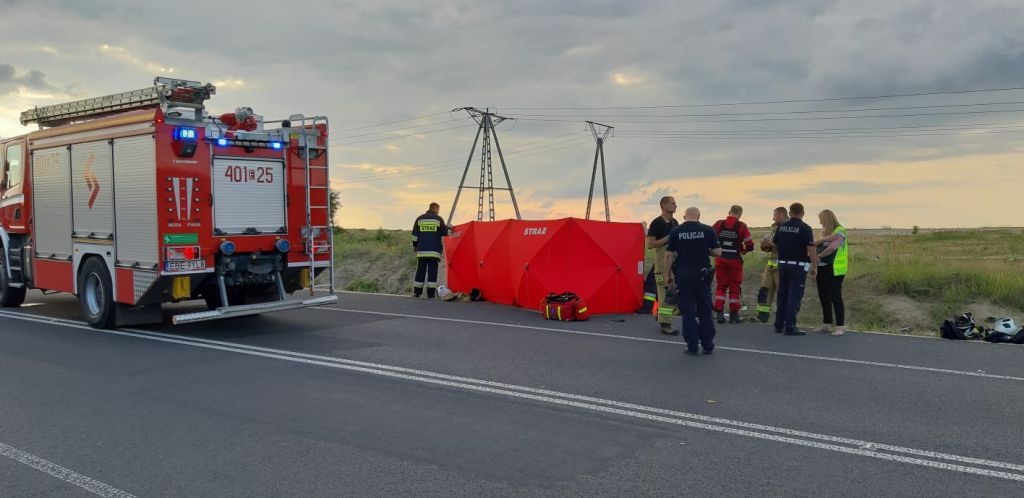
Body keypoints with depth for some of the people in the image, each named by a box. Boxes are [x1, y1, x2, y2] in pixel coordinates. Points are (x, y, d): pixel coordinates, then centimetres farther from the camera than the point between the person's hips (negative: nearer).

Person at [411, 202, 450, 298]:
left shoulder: (420, 219, 10)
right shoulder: (439, 219, 1)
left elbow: (415, 234, 10)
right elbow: (445, 232, 4)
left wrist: (415, 246, 22)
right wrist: (449, 228, 25)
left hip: (422, 250, 3)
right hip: (434, 251, -3)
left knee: (420, 271, 8)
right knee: (432, 272, -2)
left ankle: (416, 293, 10)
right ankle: (431, 294, -6)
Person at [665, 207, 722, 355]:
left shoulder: (675, 231, 0)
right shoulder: (708, 230, -2)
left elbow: (669, 255, -2)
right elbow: (718, 252, -4)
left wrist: (669, 275, 6)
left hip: (682, 274, 0)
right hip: (702, 274, 0)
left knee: (688, 311, 6)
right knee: (705, 310, 10)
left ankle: (692, 346, 6)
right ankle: (708, 345, 15)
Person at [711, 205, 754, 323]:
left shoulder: (719, 224, -2)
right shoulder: (741, 226, -7)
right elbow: (750, 245, -9)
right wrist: (743, 250, 12)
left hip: (720, 259, 2)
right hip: (735, 260, -2)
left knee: (720, 286, 12)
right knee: (734, 287, 10)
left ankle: (719, 313, 5)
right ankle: (733, 315, 15)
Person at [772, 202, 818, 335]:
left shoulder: (781, 227, 7)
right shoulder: (805, 228, -10)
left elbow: (775, 245, 13)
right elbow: (811, 249, -15)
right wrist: (814, 266, -9)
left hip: (783, 264, 5)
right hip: (798, 265, -5)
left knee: (782, 294, 14)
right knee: (794, 296, -3)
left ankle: (779, 325, 19)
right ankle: (790, 327, -5)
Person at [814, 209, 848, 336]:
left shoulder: (839, 231, -6)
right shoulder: (825, 232, 16)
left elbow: (833, 247, -21)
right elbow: (814, 244, 1)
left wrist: (819, 256, -11)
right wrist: (825, 238, -17)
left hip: (834, 270, -8)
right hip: (822, 269, 8)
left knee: (835, 297, -7)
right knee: (824, 297, 10)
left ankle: (840, 327, -3)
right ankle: (827, 324, 19)